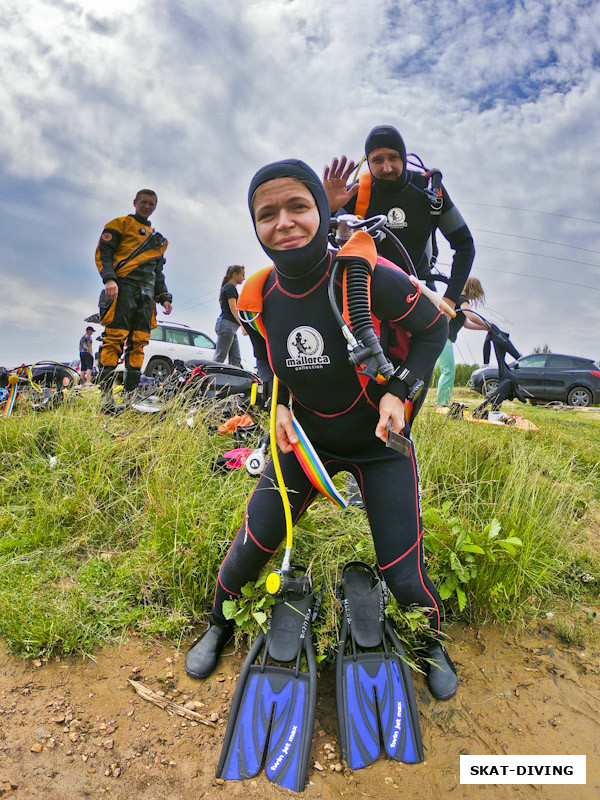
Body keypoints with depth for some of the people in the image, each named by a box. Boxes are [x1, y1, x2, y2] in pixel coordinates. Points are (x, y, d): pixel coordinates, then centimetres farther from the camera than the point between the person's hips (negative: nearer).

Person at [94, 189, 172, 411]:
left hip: (147, 293, 6)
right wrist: (109, 278, -16)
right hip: (123, 286, -5)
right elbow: (103, 253, 1)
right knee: (114, 339, -15)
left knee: (138, 343, -2)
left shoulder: (159, 239, 30)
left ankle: (130, 394, -3)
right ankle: (106, 395, -18)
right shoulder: (120, 224, 13)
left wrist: (164, 297, 15)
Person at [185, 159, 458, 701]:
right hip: (304, 440, 3)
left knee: (404, 577, -2)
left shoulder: (370, 279, -25)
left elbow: (433, 329, -8)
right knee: (253, 545, 2)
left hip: (378, 442, -2)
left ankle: (433, 642, 35)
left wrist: (398, 391, -20)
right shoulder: (257, 298, -11)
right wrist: (279, 406, -8)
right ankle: (219, 626, 36)